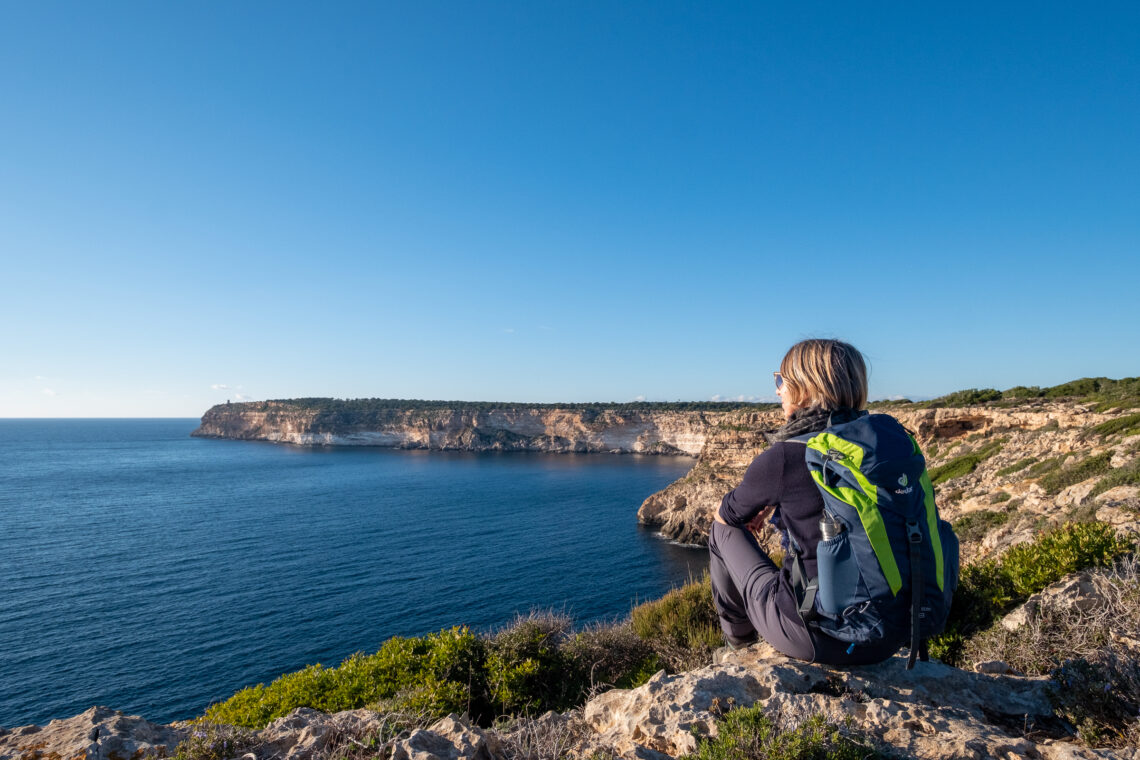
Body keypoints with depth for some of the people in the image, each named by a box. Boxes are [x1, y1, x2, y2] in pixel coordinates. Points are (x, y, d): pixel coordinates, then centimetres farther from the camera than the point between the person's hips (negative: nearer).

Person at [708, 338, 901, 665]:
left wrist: (757, 508, 23)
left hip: (817, 637, -6)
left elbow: (725, 514, 2)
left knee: (723, 529, 13)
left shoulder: (783, 457, -18)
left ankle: (738, 635, 35)